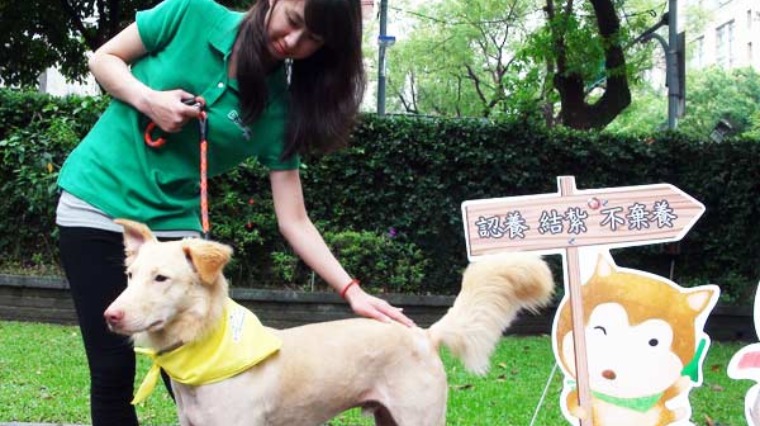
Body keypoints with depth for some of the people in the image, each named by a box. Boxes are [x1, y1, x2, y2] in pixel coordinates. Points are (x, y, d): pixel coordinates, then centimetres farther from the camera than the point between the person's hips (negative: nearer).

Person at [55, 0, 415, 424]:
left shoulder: (280, 108, -6)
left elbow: (294, 220, -6)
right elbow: (104, 58, 1)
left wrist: (351, 290, -16)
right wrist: (147, 100, -18)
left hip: (173, 222, 2)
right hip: (98, 201, -2)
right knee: (113, 370, -2)